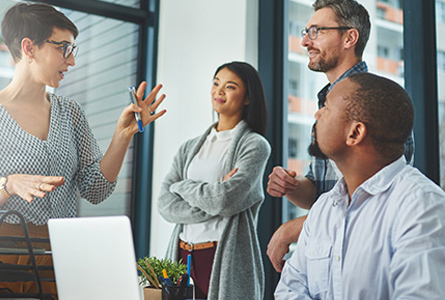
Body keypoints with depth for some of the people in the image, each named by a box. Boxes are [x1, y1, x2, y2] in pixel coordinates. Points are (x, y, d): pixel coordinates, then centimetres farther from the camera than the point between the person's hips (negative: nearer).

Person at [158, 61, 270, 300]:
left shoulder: (255, 145, -3)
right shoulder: (190, 148, 13)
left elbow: (224, 200, -16)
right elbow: (165, 204, 1)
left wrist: (182, 186, 0)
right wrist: (212, 198, -12)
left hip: (227, 260, -4)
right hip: (182, 257, 5)